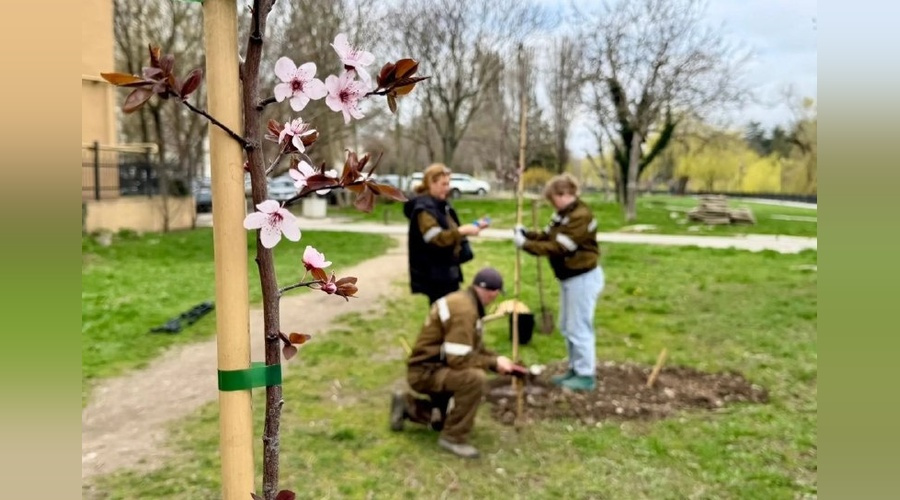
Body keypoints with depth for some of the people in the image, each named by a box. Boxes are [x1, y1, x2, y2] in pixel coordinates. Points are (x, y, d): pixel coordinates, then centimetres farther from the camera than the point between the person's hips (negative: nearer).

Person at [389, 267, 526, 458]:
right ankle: (453, 438, -17)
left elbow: (473, 347, 15)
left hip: (435, 368, 11)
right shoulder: (463, 310, -25)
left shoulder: (465, 301, 6)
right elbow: (459, 359, -31)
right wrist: (493, 362, -20)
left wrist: (497, 360, 1)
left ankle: (408, 405, 30)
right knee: (474, 378, -33)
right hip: (425, 371, -11)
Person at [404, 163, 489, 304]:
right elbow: (436, 238, -28)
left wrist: (472, 226, 11)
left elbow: (450, 233, 24)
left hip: (448, 270, 10)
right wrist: (462, 231, -35)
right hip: (434, 274, -10)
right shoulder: (424, 208, -15)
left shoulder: (442, 206, 14)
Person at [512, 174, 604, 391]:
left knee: (579, 328, -3)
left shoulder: (581, 217, -23)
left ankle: (586, 375, 8)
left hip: (583, 278, -10)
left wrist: (526, 244, -23)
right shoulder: (563, 214, 9)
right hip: (569, 278, 11)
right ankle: (575, 369, 29)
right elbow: (547, 237, 7)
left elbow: (557, 248, -26)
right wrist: (526, 233, -9)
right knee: (567, 326, 17)